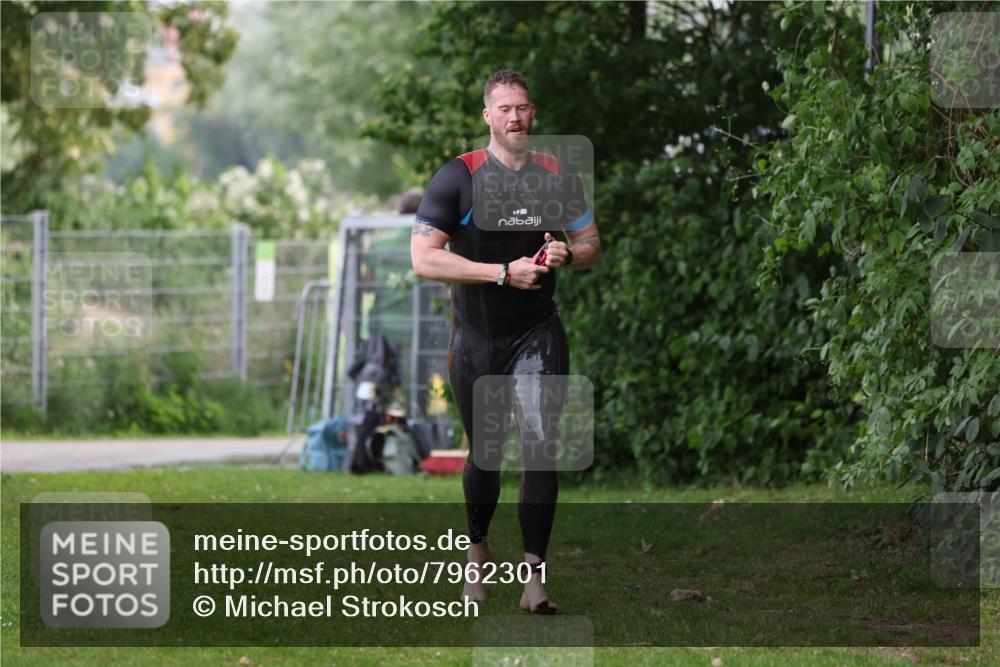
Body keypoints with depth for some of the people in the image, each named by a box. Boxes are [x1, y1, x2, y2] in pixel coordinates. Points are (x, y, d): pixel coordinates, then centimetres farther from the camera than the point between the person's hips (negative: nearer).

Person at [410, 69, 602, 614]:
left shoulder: (557, 177, 3)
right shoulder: (458, 178, -8)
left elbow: (591, 244, 14)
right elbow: (423, 259, -15)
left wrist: (568, 255, -11)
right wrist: (505, 272, -21)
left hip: (537, 334, 1)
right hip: (475, 339, -1)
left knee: (541, 444, -15)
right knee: (485, 455, 11)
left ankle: (534, 577, -15)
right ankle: (477, 550, 39)